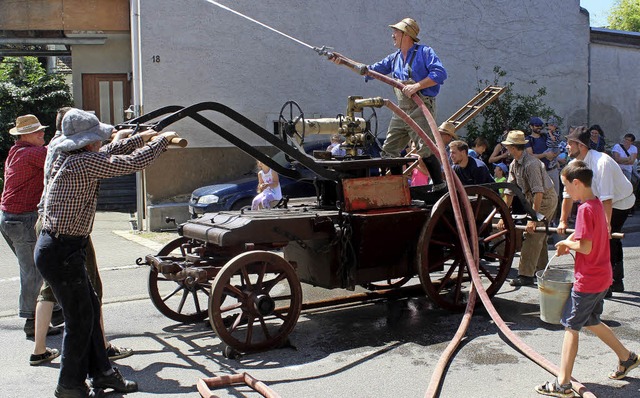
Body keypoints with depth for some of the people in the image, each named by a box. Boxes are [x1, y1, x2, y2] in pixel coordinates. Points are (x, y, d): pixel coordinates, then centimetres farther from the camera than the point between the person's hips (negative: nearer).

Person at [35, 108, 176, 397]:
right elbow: (133, 162, -16)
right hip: (62, 251, -10)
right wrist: (161, 140, 0)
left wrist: (140, 138, 32)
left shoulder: (67, 158, 10)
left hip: (55, 246, 10)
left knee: (90, 309, 17)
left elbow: (107, 153, 26)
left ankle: (101, 373, 28)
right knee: (79, 318, 3)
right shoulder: (84, 162, -19)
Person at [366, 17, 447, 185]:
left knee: (426, 150, -14)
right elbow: (371, 70, 21)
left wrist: (417, 86, -20)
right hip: (401, 111, 8)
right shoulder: (394, 58, 18)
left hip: (421, 109, -8)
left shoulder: (424, 52, -3)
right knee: (388, 150, 7)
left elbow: (440, 73, -14)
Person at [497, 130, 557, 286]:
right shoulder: (514, 164, 0)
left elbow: (538, 192, -33)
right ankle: (541, 270, 32)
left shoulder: (531, 163, -28)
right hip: (534, 199, 10)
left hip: (546, 199, -10)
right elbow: (509, 191, 2)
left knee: (532, 236, -13)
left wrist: (533, 218, -36)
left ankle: (526, 275, -11)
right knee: (539, 235, 18)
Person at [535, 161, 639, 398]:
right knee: (591, 322, 25)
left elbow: (585, 247, -25)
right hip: (602, 276, 9)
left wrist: (567, 243, -8)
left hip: (588, 280, -9)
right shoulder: (597, 204, 8)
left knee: (571, 326, -2)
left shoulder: (585, 209, -22)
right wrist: (570, 244, 6)